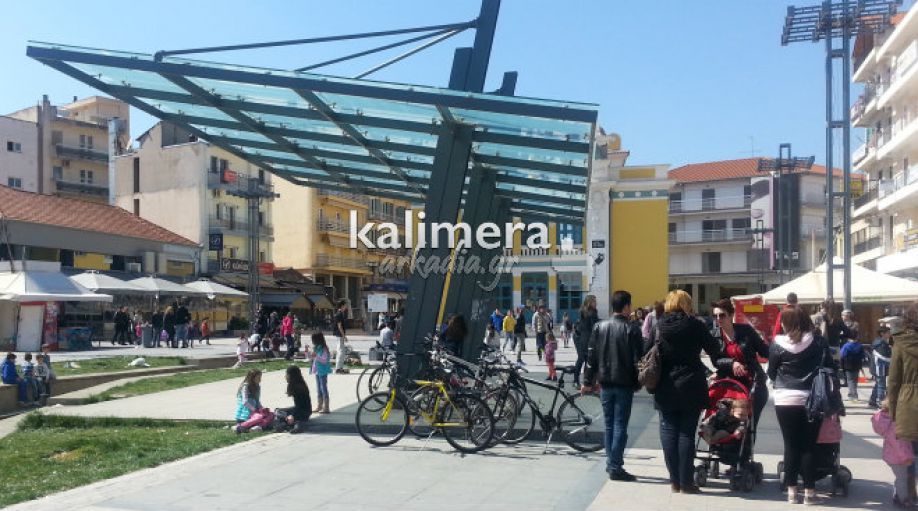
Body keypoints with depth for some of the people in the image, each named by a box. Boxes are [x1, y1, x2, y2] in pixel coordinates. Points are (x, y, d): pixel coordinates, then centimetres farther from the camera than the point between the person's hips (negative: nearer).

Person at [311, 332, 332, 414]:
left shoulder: (323, 349, -15)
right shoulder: (316, 348, 11)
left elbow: (324, 360, -21)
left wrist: (316, 356, -24)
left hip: (322, 371, -9)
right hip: (317, 371, 9)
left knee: (324, 389, -5)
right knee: (318, 389, 15)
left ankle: (326, 408, -1)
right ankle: (320, 406, 23)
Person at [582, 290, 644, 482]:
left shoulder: (600, 327, 3)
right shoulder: (632, 329, -9)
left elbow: (591, 356, 5)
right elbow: (638, 359, -9)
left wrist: (588, 381, 12)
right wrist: (637, 383, 3)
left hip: (605, 384, 4)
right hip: (624, 385, -4)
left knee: (609, 425, 15)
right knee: (620, 426, -1)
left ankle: (611, 463, 22)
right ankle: (615, 467, -2)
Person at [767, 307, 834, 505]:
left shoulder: (778, 344, -4)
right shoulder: (819, 341, 0)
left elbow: (771, 373, 4)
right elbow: (830, 367, 3)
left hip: (785, 400, -1)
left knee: (791, 445, 7)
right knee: (809, 446, 8)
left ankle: (791, 490, 11)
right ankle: (809, 491, 10)